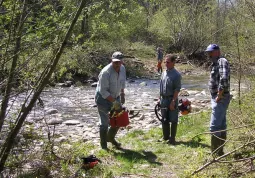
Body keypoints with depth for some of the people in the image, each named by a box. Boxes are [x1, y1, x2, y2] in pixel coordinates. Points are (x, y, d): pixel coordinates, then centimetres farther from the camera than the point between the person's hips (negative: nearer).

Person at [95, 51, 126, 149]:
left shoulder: (122, 69, -5)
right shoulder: (106, 72, -28)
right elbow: (103, 91, -27)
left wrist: (122, 94, 9)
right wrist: (114, 101, -29)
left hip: (115, 97, 7)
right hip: (103, 98, -7)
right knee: (105, 122, -3)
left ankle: (110, 138, 37)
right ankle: (103, 146, 10)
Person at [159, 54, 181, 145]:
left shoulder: (176, 74, -12)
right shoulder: (164, 73, 9)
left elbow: (177, 89, -16)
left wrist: (173, 101, -20)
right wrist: (160, 98, 13)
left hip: (172, 99, -7)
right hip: (163, 99, 7)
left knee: (173, 120, 2)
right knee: (164, 119, 14)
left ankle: (172, 138, 11)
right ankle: (165, 137, 26)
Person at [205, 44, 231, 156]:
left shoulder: (222, 61, -15)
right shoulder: (215, 63, 16)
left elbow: (224, 80, -29)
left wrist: (219, 96, -23)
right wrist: (216, 97, 14)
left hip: (220, 99, -10)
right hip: (216, 98, 10)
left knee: (214, 126, -9)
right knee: (221, 125, 16)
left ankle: (215, 153, -4)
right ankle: (219, 151, 25)